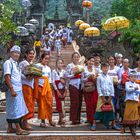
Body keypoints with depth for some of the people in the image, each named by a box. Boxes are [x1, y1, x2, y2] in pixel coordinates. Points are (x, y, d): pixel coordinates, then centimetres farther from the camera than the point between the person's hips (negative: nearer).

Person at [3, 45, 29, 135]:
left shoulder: (16, 64, 19)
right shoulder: (8, 62, -7)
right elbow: (7, 76, -16)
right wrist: (12, 89, -22)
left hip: (18, 90, 9)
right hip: (13, 90, -9)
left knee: (11, 109, 11)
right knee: (16, 109, -7)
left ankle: (10, 128, 17)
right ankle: (18, 129, -4)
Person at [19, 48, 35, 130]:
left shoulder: (33, 64, 18)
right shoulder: (23, 63, -6)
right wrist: (26, 77, -25)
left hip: (32, 85, 8)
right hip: (25, 85, -8)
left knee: (31, 104, 7)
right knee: (27, 103, -9)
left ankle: (25, 121, 15)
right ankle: (25, 122, -2)